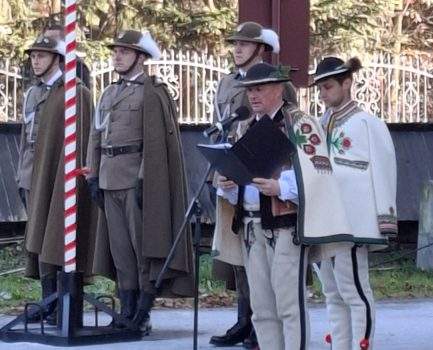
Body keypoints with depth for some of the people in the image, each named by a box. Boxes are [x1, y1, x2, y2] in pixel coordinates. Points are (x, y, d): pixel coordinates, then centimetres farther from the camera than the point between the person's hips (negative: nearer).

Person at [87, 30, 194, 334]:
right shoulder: (109, 94, 17)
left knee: (145, 245, -4)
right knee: (120, 247, 7)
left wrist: (144, 180, -18)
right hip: (111, 180, 8)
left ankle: (142, 316, -1)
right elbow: (97, 137, 17)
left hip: (138, 179, -7)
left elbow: (155, 141, -13)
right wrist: (94, 177, 10)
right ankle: (127, 314, 12)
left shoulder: (153, 92, -6)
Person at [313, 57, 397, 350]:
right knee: (333, 292, 10)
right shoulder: (323, 125, 14)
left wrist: (384, 224, -10)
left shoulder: (367, 124, -6)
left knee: (354, 291, -7)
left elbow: (383, 173, -7)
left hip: (352, 223, -7)